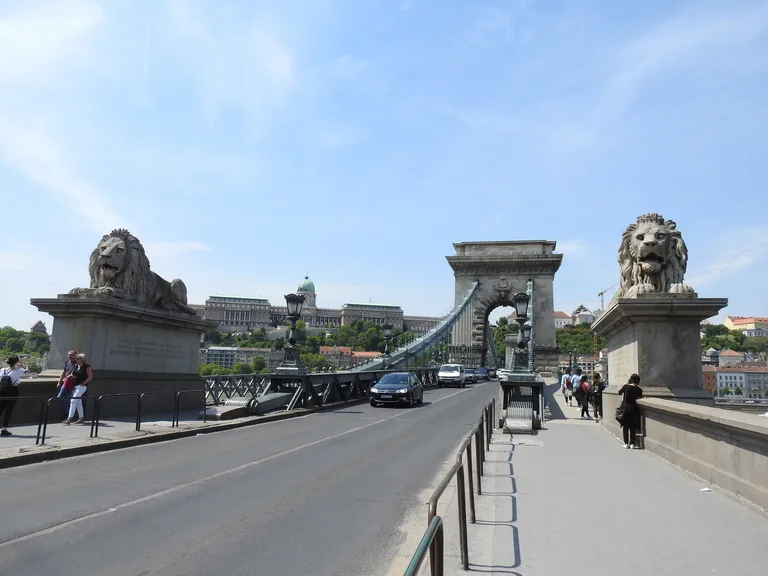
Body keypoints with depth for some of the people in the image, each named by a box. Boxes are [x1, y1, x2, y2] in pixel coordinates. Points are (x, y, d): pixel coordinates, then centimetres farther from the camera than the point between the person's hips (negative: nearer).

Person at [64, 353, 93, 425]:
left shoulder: (86, 367, -7)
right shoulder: (76, 366, 13)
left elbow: (90, 377, -8)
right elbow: (72, 374, 25)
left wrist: (83, 383, -16)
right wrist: (71, 376, 3)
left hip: (82, 386, -8)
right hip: (74, 386, 8)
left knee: (73, 401, -15)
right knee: (78, 403, 12)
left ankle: (70, 418, -17)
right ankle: (81, 419, 19)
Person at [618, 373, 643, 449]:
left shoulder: (626, 386, -10)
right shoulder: (639, 389, -7)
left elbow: (619, 392, 9)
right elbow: (639, 397, 9)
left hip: (625, 408, 0)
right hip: (633, 408, 1)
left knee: (625, 426, 10)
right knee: (632, 427, 10)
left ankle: (626, 443, 10)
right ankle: (632, 443, 10)